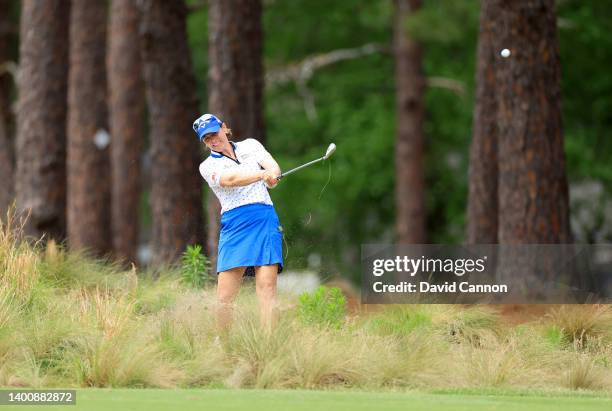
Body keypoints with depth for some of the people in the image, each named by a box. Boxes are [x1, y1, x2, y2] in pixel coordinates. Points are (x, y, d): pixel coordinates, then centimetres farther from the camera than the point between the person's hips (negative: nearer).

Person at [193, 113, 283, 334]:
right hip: (234, 223, -1)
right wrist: (261, 174, -29)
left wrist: (272, 176, -24)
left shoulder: (250, 146, 18)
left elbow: (274, 167, 2)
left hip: (265, 219, 1)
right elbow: (229, 180, -12)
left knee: (267, 286, -13)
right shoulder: (208, 166, 9)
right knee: (225, 295, -9)